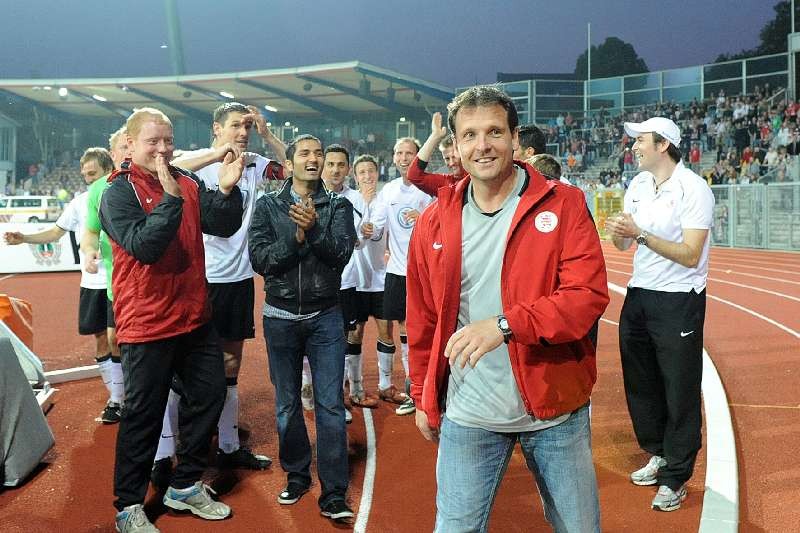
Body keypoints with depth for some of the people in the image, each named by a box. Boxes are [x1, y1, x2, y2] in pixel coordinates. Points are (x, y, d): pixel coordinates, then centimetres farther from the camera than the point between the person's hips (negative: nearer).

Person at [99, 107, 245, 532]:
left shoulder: (189, 183, 6)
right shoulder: (118, 192, -10)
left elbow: (224, 226, -3)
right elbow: (143, 246, -23)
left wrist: (227, 190, -19)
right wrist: (171, 198, -29)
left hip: (195, 318, 6)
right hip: (147, 324, -6)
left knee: (209, 397, 14)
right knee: (143, 417, 4)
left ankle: (185, 486, 32)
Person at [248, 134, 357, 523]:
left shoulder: (337, 206, 2)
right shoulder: (268, 206, 2)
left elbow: (341, 254, -12)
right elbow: (260, 259, -8)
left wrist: (313, 229, -26)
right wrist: (297, 238, -18)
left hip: (325, 317, -1)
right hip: (280, 317, 1)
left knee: (331, 405, -2)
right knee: (287, 404, 12)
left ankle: (334, 494, 4)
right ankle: (296, 475, 30)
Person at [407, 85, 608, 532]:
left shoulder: (563, 204, -6)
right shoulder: (435, 222, 2)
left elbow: (589, 294, -16)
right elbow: (423, 322, 9)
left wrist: (505, 324, -27)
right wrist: (423, 396, 14)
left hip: (556, 409, -1)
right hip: (467, 415, 2)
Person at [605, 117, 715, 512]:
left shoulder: (694, 188, -13)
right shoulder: (637, 184, 8)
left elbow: (690, 255, -19)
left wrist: (641, 234, -25)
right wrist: (618, 233, -11)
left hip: (679, 302, -7)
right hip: (638, 296, 7)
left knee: (680, 391, 2)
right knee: (640, 384, 15)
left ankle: (675, 478, 16)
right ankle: (659, 455, 35)